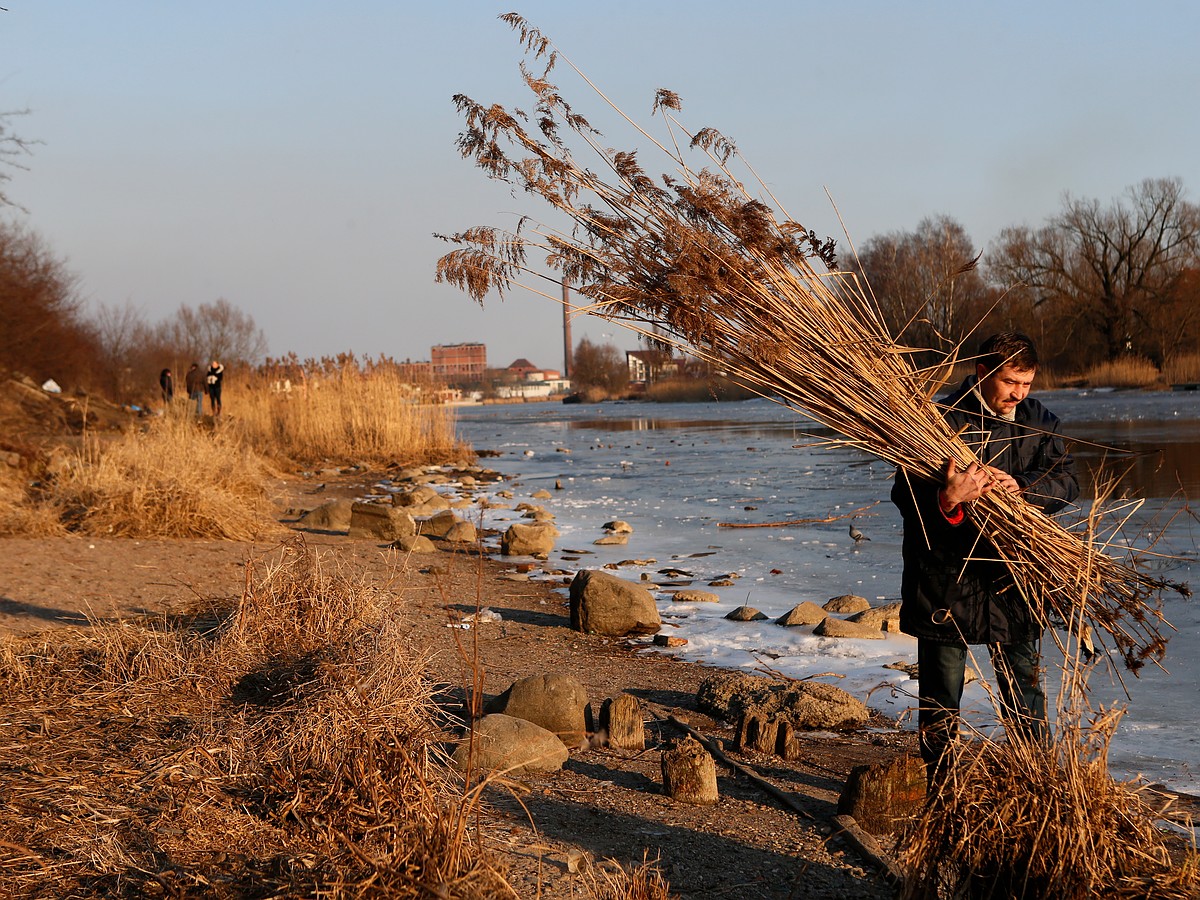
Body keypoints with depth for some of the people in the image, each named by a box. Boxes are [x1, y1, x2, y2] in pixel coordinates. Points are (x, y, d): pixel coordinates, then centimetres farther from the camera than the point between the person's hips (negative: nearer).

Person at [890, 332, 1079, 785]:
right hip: (948, 581, -4)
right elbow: (907, 497, -17)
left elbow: (1066, 480, -4)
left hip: (1014, 579, 4)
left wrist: (1021, 487, -23)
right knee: (940, 695, 7)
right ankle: (938, 787, 20)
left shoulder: (1038, 422, 5)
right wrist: (948, 499, -38)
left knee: (1025, 689, 12)